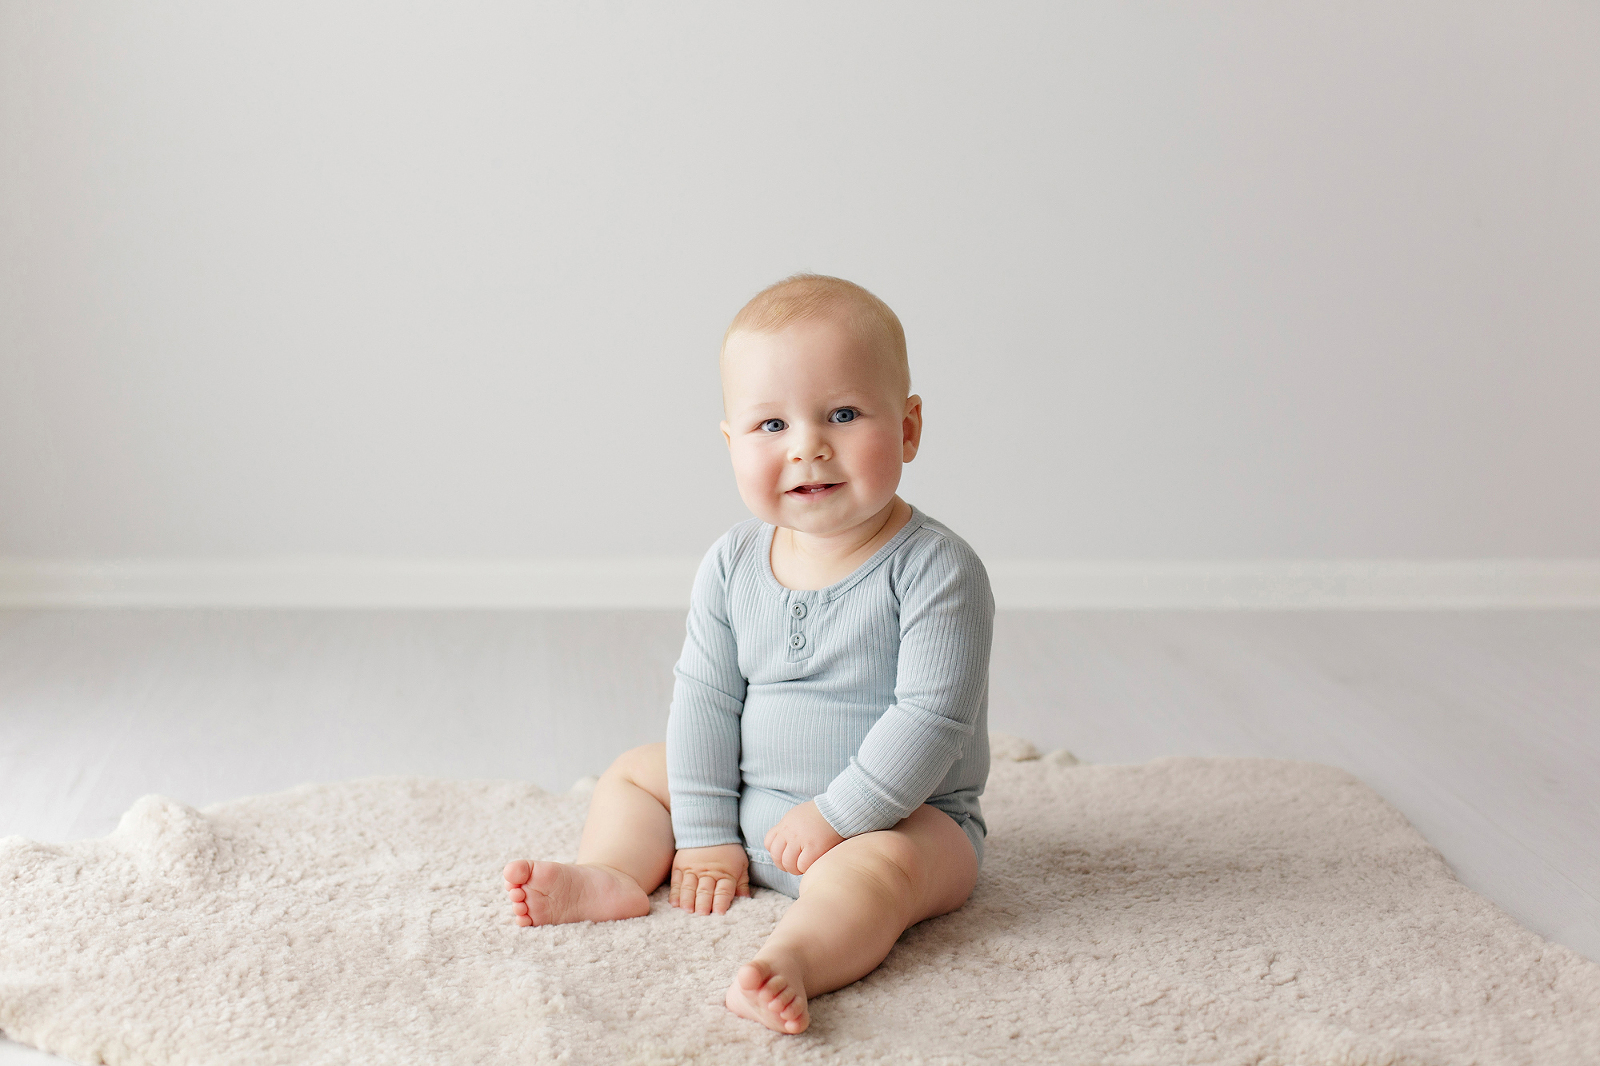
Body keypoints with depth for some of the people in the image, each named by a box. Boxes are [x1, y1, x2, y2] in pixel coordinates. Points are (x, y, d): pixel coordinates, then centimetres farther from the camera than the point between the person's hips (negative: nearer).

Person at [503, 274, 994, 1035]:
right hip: (750, 805, 6)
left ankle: (795, 958, -55)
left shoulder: (936, 571, -19)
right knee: (636, 772, 10)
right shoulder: (731, 566, -3)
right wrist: (705, 836, -3)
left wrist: (835, 815, -22)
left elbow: (930, 718, -23)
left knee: (875, 865, -37)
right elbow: (705, 698, 1)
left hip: (904, 815, -6)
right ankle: (614, 874, -12)